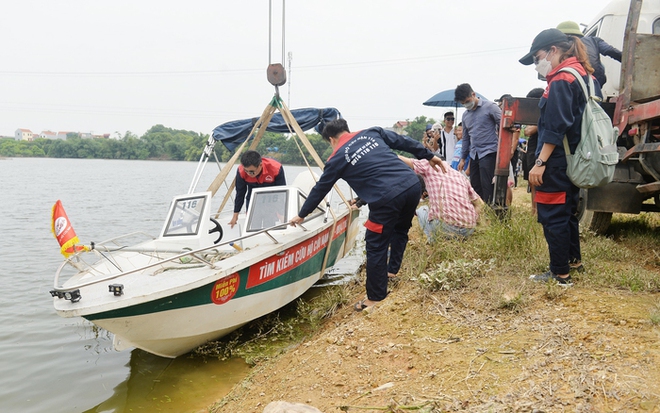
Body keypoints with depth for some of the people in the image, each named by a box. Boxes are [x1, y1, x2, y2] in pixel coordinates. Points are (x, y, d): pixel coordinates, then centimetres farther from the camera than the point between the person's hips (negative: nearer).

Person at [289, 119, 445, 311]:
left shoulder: (338, 158, 8)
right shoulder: (372, 133, 19)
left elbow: (320, 189, 17)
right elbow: (403, 141, 21)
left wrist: (301, 215, 29)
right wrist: (429, 156, 31)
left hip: (387, 198, -6)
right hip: (412, 184, 7)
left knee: (376, 247, 6)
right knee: (400, 230, 30)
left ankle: (375, 299, 13)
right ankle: (392, 271, 39)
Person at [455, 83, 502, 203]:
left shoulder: (489, 107, -5)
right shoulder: (465, 115, 14)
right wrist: (463, 158, 19)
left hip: (488, 153, -7)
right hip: (474, 155, 7)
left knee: (487, 187, -8)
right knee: (475, 187, 9)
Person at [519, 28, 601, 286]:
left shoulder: (561, 80, -15)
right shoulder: (583, 74, 15)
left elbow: (556, 128, -22)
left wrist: (540, 162, -22)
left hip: (557, 162, -10)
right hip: (574, 159, 10)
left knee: (552, 216, -4)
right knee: (567, 211, 22)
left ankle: (560, 274, 2)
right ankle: (573, 259, 36)